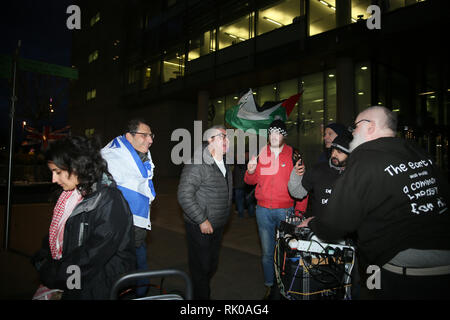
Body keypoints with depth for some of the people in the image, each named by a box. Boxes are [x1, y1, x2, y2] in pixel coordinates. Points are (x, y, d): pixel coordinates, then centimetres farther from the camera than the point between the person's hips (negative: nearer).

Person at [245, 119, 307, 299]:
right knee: (267, 252, 10)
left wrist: (300, 211, -9)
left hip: (285, 210, -1)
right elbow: (251, 181, 10)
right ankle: (269, 286, 25)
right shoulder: (260, 154, 5)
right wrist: (250, 171, -13)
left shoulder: (293, 155, -1)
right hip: (263, 210, 2)